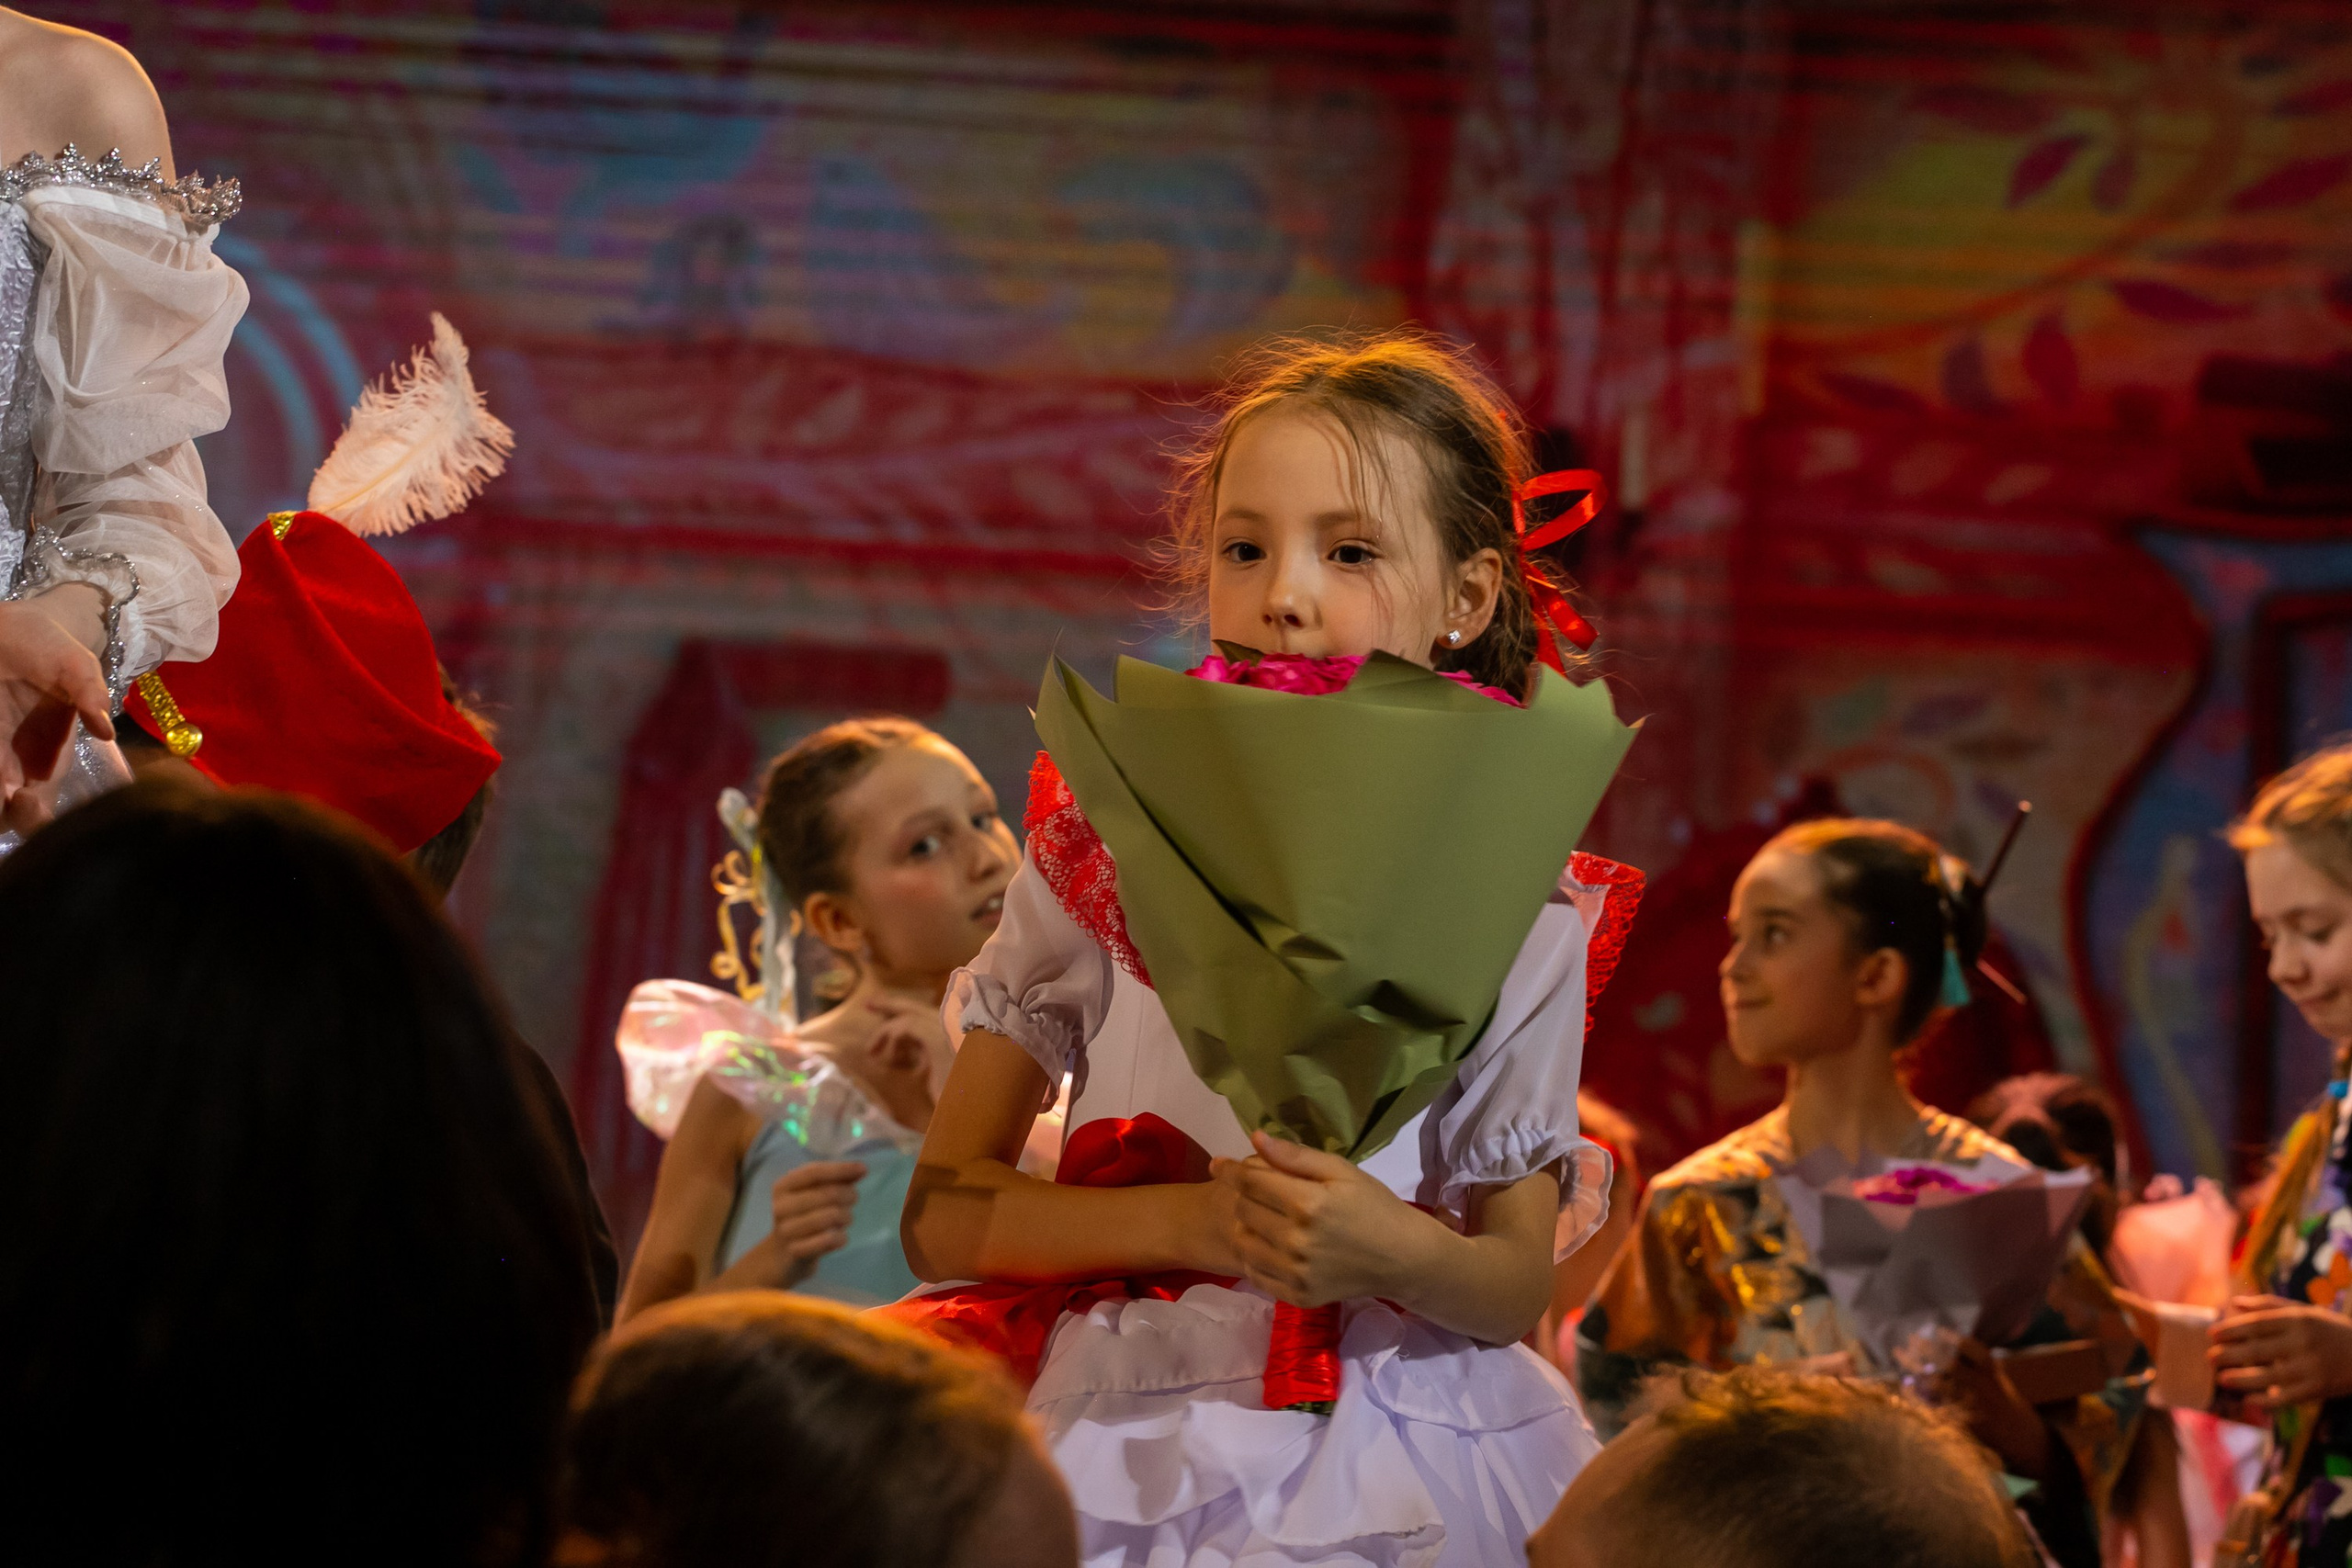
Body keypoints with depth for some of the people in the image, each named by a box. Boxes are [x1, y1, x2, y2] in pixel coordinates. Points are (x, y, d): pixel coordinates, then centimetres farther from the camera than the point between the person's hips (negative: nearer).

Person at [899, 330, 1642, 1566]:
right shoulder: (1107, 854, 0)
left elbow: (1517, 1284, 1)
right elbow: (942, 1214, -2)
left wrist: (1396, 1255, -21)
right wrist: (1197, 1223, -16)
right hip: (1138, 1450, 0)